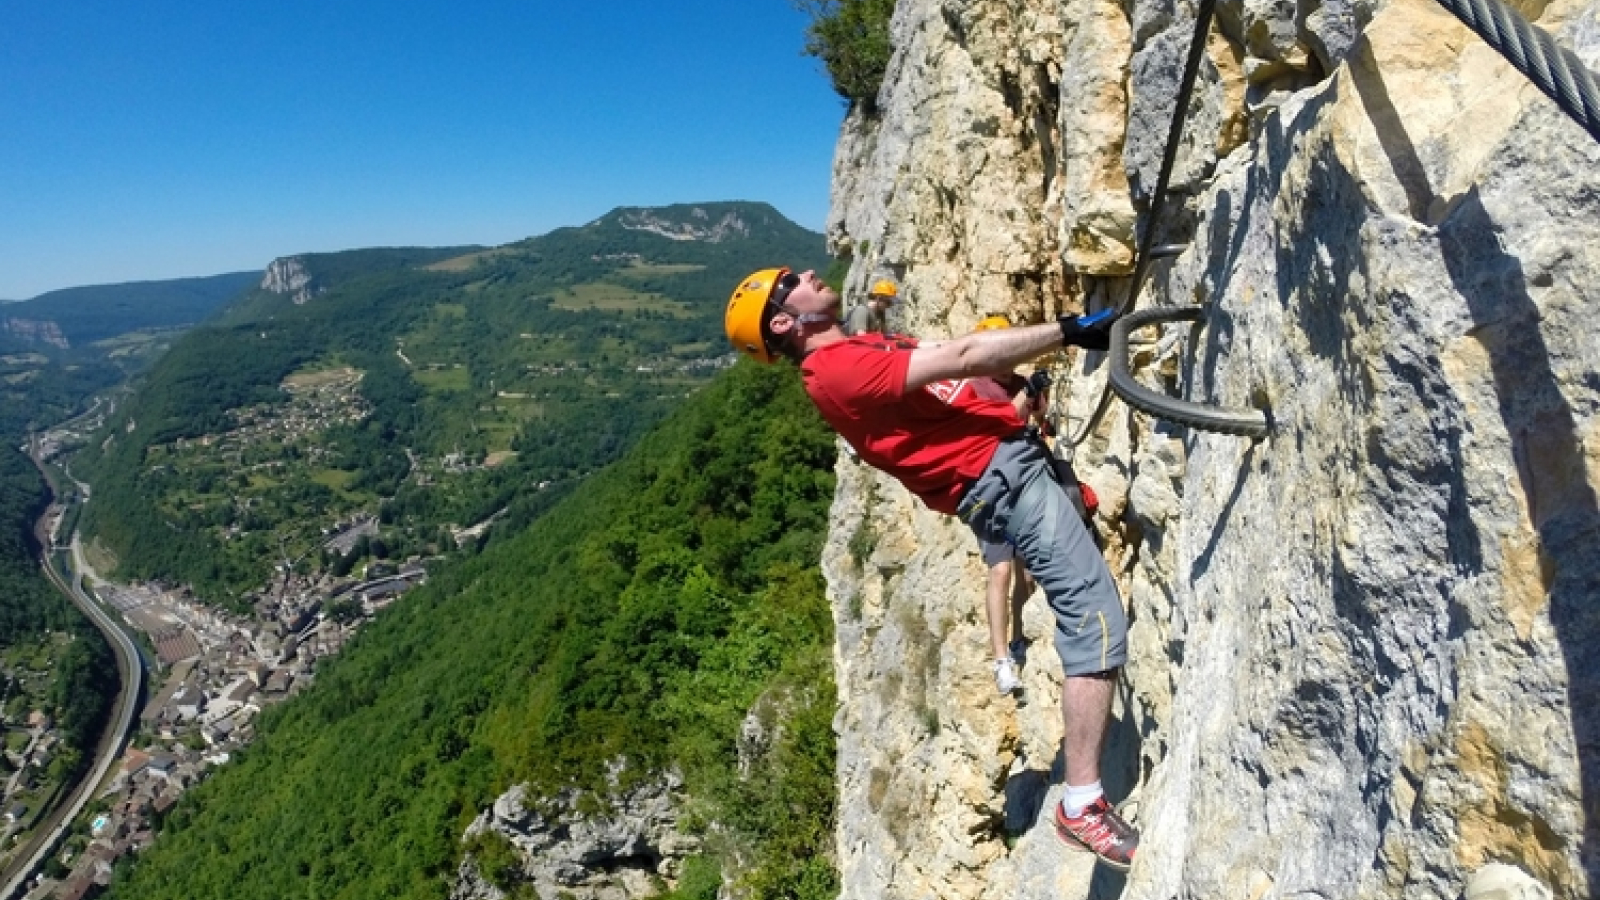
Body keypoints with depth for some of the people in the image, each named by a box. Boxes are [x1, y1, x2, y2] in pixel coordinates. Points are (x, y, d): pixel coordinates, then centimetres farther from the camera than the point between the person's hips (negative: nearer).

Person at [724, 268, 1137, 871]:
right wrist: (1072, 330, -20)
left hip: (1015, 456, 10)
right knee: (1097, 623, -14)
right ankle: (1082, 804, -8)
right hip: (1001, 477, -10)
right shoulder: (837, 369, -17)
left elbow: (954, 370, 17)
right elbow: (962, 358, -23)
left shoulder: (861, 348, 15)